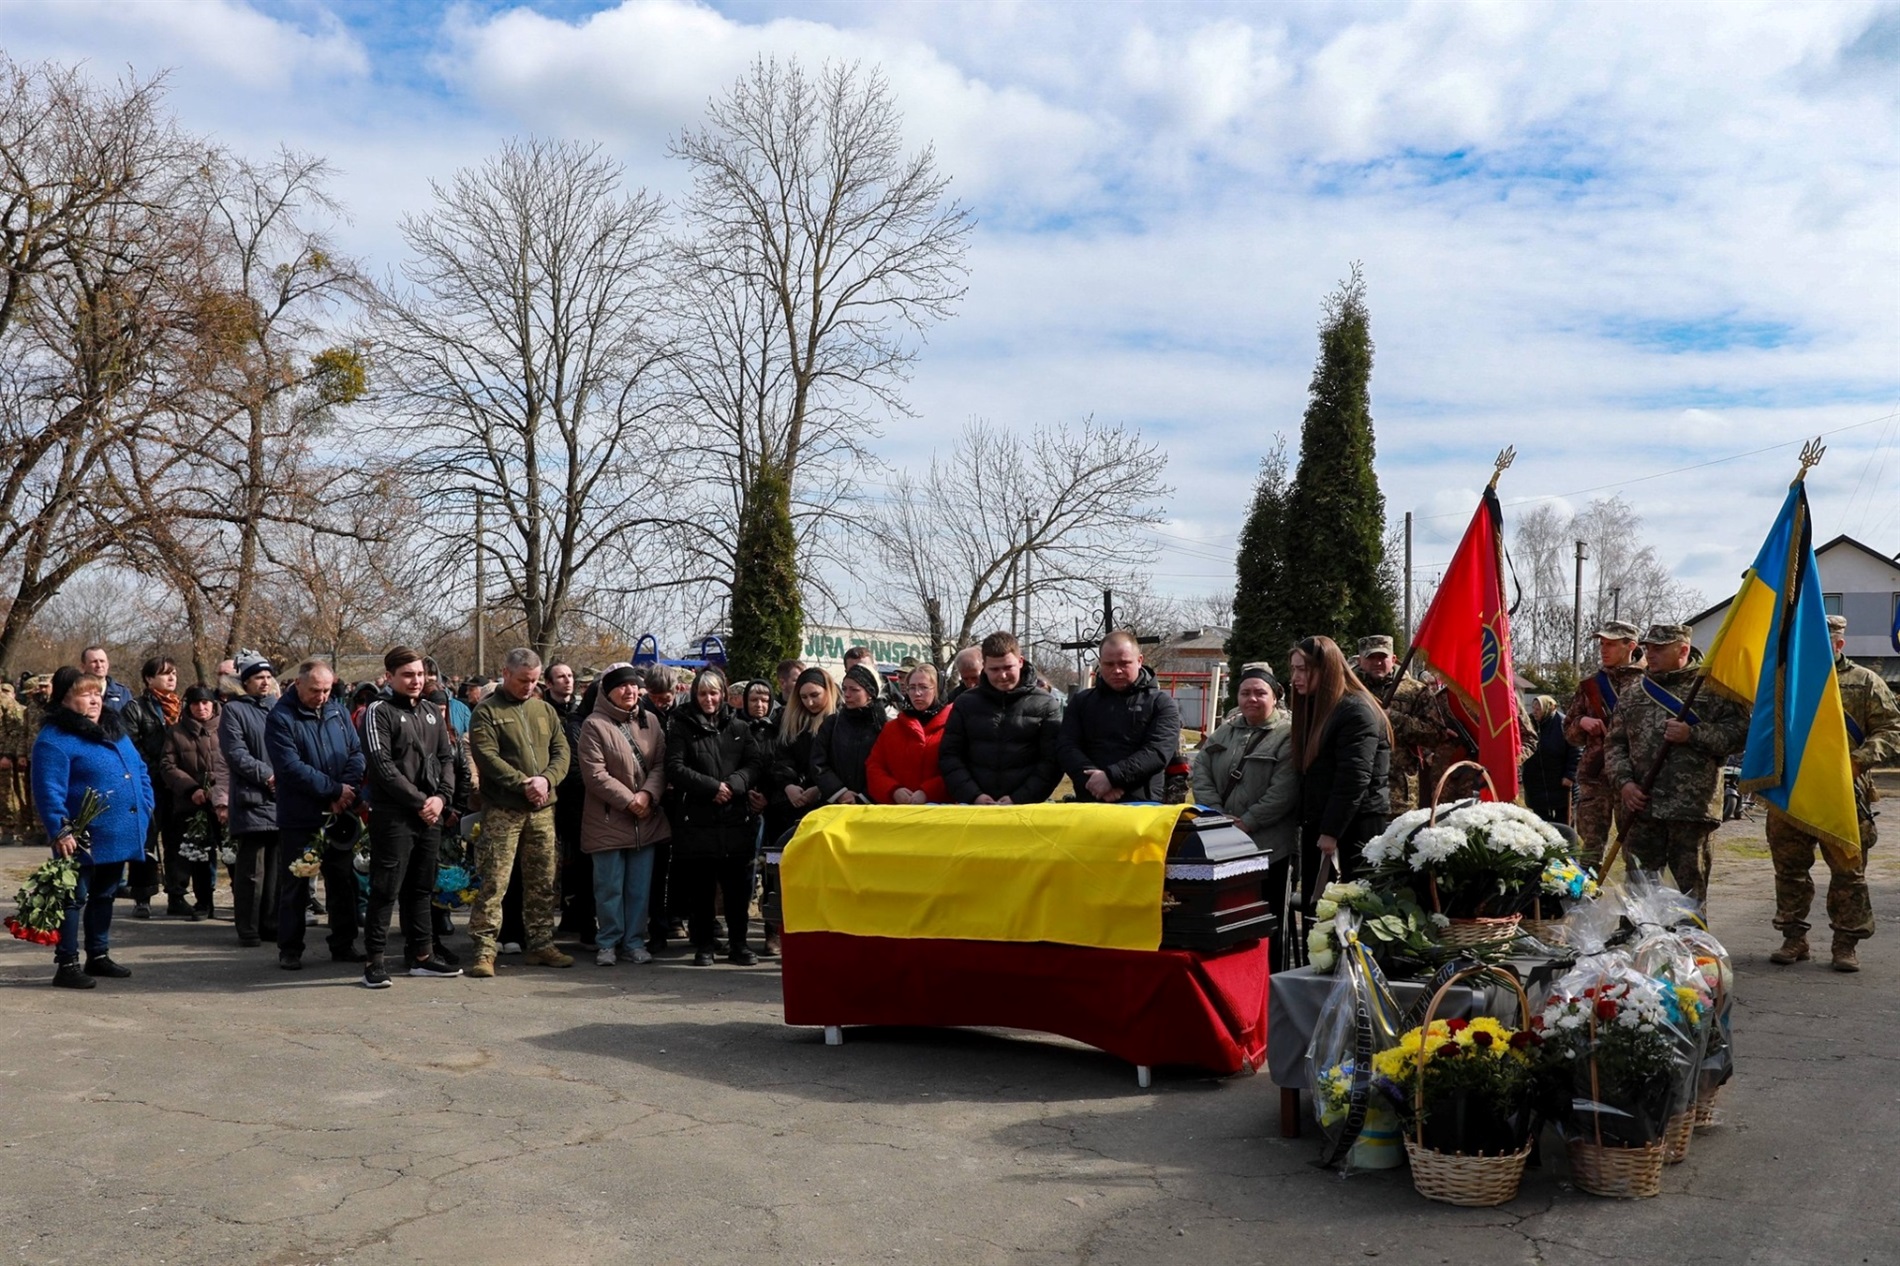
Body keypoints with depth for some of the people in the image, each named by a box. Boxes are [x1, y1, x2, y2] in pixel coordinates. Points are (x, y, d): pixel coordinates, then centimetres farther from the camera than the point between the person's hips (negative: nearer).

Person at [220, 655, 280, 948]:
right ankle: (248, 929, 3)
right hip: (252, 800, -5)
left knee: (277, 867, 8)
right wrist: (267, 775, -15)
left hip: (282, 797, 5)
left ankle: (272, 925, 16)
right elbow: (235, 753, -8)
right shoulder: (234, 710, 2)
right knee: (251, 870, -3)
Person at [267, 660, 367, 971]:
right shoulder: (280, 718, -9)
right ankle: (290, 950, 14)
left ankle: (343, 944, 21)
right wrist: (334, 789, -17)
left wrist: (347, 789, -13)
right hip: (299, 817, -5)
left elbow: (357, 753, 4)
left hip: (340, 815, 5)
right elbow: (292, 767, -17)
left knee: (343, 882, 11)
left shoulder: (339, 712, 8)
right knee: (294, 886, 4)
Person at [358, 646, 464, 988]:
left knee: (422, 888, 13)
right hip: (393, 815, -6)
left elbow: (447, 758, 13)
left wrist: (442, 797, -5)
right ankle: (374, 960, 3)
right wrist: (419, 802, -14)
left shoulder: (432, 712, 15)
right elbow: (383, 766, -13)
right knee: (385, 890, -3)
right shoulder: (378, 712, -5)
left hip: (431, 816, 6)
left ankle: (421, 954, 20)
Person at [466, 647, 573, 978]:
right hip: (502, 810, -5)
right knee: (494, 880, -6)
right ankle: (484, 949, 0)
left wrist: (546, 779, -10)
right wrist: (523, 783, -18)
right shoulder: (487, 712, -2)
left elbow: (562, 751, 8)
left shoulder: (545, 710, 14)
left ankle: (540, 944, 19)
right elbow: (487, 757, -13)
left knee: (542, 881, 10)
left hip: (542, 808, 5)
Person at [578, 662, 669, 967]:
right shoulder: (594, 725, -7)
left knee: (640, 887, 9)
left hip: (646, 819, 4)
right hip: (608, 820, -4)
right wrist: (628, 800, -15)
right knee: (610, 887, 3)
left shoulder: (651, 722, 9)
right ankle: (609, 942, 15)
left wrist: (647, 795, -13)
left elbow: (660, 764, 4)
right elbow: (595, 774, -12)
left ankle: (634, 941, 19)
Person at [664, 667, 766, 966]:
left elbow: (755, 765, 5)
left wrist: (733, 784, -14)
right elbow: (675, 768, -7)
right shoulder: (681, 727, 4)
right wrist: (712, 786, -16)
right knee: (700, 888, 2)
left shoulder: (739, 727, 13)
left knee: (738, 886, 5)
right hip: (696, 820, -2)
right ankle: (702, 946, 13)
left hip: (736, 819, 2)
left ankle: (738, 944, 16)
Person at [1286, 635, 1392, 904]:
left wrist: (1331, 831, -19)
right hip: (1317, 825, 9)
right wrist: (1305, 822, 10)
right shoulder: (1313, 707, 16)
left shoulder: (1357, 710, -12)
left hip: (1355, 825, -9)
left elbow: (1353, 778, -19)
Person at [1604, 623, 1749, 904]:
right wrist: (1623, 782, 0)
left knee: (1691, 886, 1)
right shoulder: (1634, 697, 16)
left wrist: (1693, 735, -15)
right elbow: (1615, 744, 15)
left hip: (1692, 808, -4)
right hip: (1642, 806, 4)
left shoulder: (1710, 690, 4)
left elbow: (1739, 732, -4)